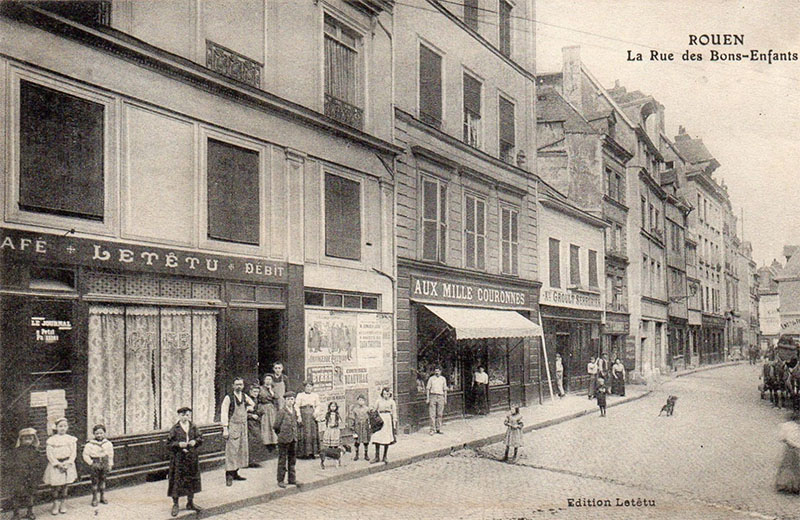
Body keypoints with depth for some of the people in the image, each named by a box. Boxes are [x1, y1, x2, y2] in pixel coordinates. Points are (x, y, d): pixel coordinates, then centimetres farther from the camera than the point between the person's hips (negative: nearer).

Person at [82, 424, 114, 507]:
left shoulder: (108, 443, 2)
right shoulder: (90, 444, -9)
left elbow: (110, 455, 10)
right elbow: (85, 455, -5)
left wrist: (110, 464, 8)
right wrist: (91, 463, -10)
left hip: (105, 464, 3)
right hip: (95, 465, -3)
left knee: (103, 480, 12)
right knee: (95, 481, 1)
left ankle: (103, 497, 22)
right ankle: (94, 499, 10)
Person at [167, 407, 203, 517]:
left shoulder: (193, 427, 4)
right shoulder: (175, 428, -7)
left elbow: (200, 438, 10)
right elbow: (169, 442, -5)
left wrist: (195, 441, -10)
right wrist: (179, 444, -20)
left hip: (191, 457, 4)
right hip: (178, 457, -4)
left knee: (191, 479, 11)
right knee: (177, 480, -2)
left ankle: (190, 503, 25)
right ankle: (175, 505, 9)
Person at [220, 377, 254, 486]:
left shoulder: (245, 396, 9)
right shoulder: (228, 398, -8)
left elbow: (253, 405, 28)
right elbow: (224, 413, -11)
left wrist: (246, 409, 8)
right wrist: (225, 429, -17)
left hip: (243, 426, 6)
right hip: (232, 426, -6)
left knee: (242, 450, 9)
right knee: (231, 450, -9)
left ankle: (235, 473, 18)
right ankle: (229, 475, -7)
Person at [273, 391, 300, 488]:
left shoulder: (295, 411, 9)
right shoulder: (281, 412, -11)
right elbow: (276, 426, -10)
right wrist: (281, 434, -3)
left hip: (293, 439, 6)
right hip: (284, 440, -6)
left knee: (292, 460, 12)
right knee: (282, 460, 1)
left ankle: (292, 479, 21)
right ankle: (280, 480, 10)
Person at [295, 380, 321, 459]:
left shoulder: (315, 395, 15)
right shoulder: (300, 395, 5)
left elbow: (318, 405, 16)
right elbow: (296, 406, -1)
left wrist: (316, 412, -4)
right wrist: (299, 416, -10)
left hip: (312, 415, 3)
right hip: (303, 415, -3)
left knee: (313, 434, -1)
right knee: (303, 434, -7)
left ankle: (312, 452, 4)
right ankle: (303, 453, -4)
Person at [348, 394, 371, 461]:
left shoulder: (367, 409, 2)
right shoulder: (354, 409, -2)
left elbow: (370, 419, 7)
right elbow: (351, 419, 1)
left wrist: (370, 427, 4)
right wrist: (351, 426, -4)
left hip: (365, 427, 1)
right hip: (357, 427, -1)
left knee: (366, 442, 5)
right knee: (356, 442, 4)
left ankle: (366, 455, 17)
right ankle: (356, 455, 17)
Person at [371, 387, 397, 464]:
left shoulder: (392, 402, 3)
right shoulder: (379, 401, 5)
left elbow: (394, 413, 5)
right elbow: (375, 411, 11)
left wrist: (394, 423, 1)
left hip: (388, 420, -1)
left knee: (387, 439, 3)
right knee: (377, 438, -4)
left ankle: (385, 457, 14)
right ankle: (377, 457, 4)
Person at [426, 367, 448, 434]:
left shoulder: (443, 379, 13)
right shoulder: (431, 378, 6)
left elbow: (445, 390, 16)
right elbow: (428, 389, 6)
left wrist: (445, 399, 11)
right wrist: (427, 398, -2)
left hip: (440, 397, 2)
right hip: (432, 396, -2)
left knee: (439, 414, 3)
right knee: (432, 414, -6)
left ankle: (438, 429, 10)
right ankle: (432, 429, -4)